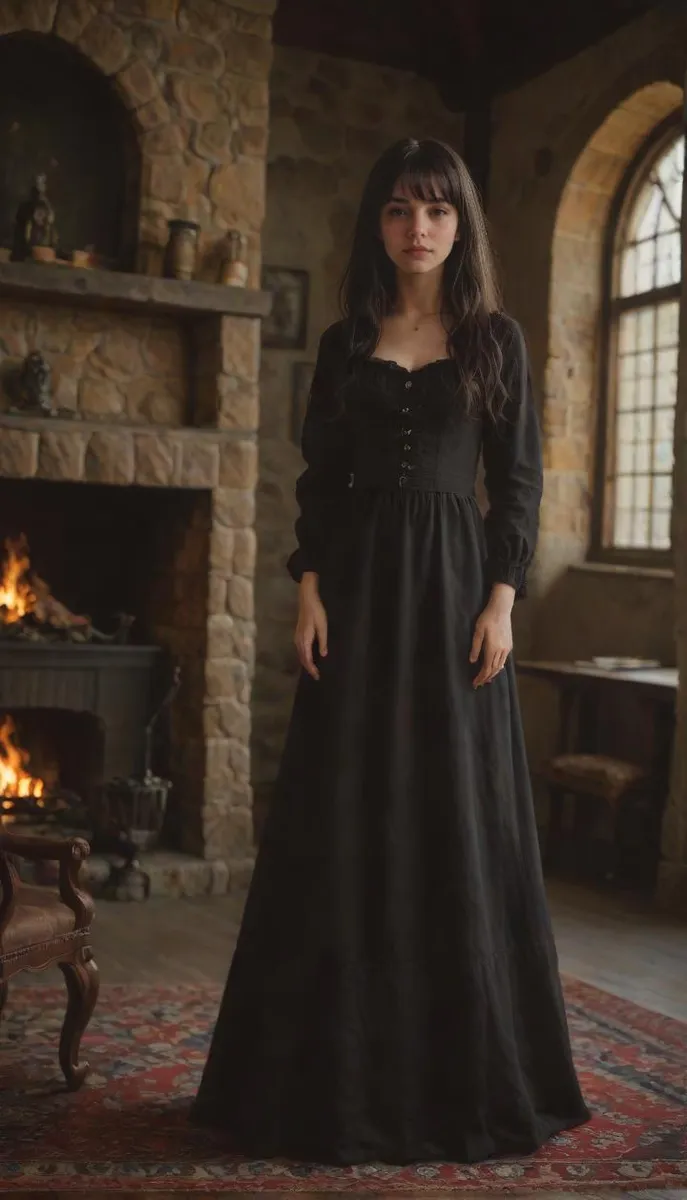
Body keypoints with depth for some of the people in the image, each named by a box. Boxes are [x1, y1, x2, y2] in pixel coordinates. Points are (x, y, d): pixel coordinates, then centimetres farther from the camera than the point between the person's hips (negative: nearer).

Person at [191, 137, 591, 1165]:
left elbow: (520, 481, 2)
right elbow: (318, 481, 8)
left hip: (453, 580, -2)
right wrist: (309, 591, -5)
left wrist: (502, 600, -9)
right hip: (359, 584, 2)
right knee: (349, 820, 2)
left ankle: (463, 1070, 15)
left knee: (455, 816, 1)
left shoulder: (496, 338, 6)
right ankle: (347, 1067, 13)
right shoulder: (345, 343, 11)